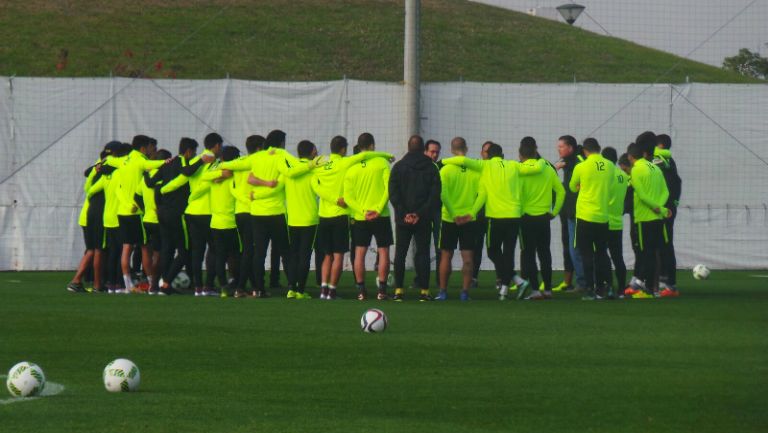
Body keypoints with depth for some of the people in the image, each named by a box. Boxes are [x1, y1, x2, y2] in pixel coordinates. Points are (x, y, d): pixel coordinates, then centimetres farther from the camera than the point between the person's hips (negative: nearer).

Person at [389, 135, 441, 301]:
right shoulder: (431, 168, 1)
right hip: (424, 219, 0)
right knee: (422, 253, 3)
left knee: (400, 253, 6)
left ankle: (398, 289, 0)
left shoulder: (398, 167, 1)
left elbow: (393, 193, -5)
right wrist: (421, 213, -9)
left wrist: (403, 213, -7)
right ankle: (423, 289, -2)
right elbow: (435, 194, -6)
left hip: (403, 219, 0)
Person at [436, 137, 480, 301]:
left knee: (446, 256, 9)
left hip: (449, 219, -1)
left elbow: (443, 194, -15)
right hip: (470, 218, 1)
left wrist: (453, 214, -10)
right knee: (468, 257, 3)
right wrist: (473, 211, 7)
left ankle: (443, 291, 10)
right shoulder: (476, 169, -4)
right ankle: (465, 292, 0)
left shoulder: (446, 169, -8)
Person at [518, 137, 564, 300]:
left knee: (528, 254, 1)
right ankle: (547, 289, 13)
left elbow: (518, 193, -16)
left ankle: (535, 289, -7)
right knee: (544, 253, 12)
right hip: (544, 217, 4)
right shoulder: (548, 168, 2)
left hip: (527, 217, -4)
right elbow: (561, 191, 3)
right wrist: (554, 211, 11)